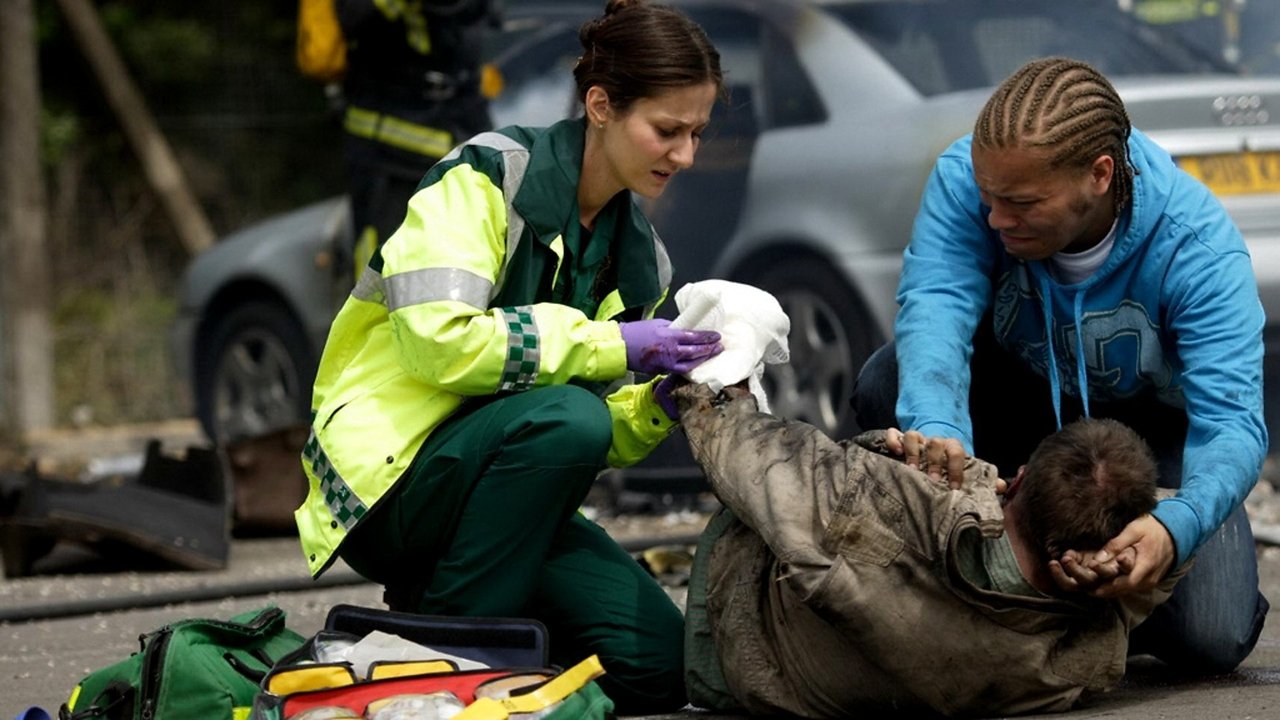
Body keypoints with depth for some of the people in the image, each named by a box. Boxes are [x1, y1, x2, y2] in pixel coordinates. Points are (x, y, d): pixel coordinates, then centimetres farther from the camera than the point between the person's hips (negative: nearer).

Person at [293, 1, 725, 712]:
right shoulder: (488, 175, -12)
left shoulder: (640, 258, 10)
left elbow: (603, 435, 13)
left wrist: (654, 407, -10)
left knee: (659, 668, -10)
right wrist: (613, 347, -23)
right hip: (387, 474, -7)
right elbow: (439, 339, -27)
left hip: (493, 481, 7)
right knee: (562, 415, -34)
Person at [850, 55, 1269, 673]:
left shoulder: (1195, 242, -33)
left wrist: (1174, 528, -60)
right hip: (1021, 392, 2)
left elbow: (1231, 422, -38)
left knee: (1208, 641, -22)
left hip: (1152, 420, -2)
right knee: (887, 386, -30)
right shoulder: (966, 177, -27)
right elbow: (934, 304, -40)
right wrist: (937, 428, -62)